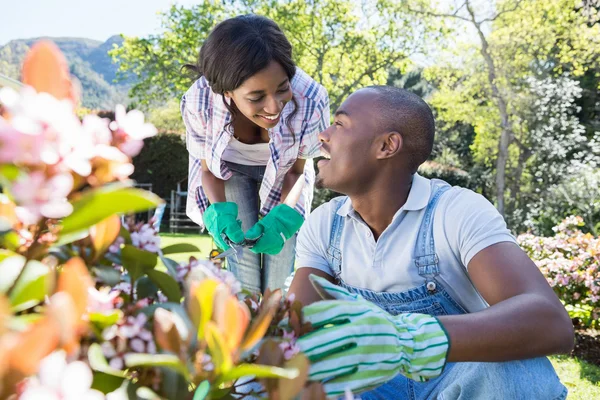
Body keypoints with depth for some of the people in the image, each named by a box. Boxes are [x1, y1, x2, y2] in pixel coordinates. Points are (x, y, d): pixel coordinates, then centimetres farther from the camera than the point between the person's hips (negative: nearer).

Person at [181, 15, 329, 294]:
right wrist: (219, 212, -32)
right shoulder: (199, 103, -36)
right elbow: (208, 167, -14)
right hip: (231, 168, 0)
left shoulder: (311, 100, -38)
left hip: (282, 170, 0)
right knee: (243, 259, -4)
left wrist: (283, 217, -31)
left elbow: (296, 170, -16)